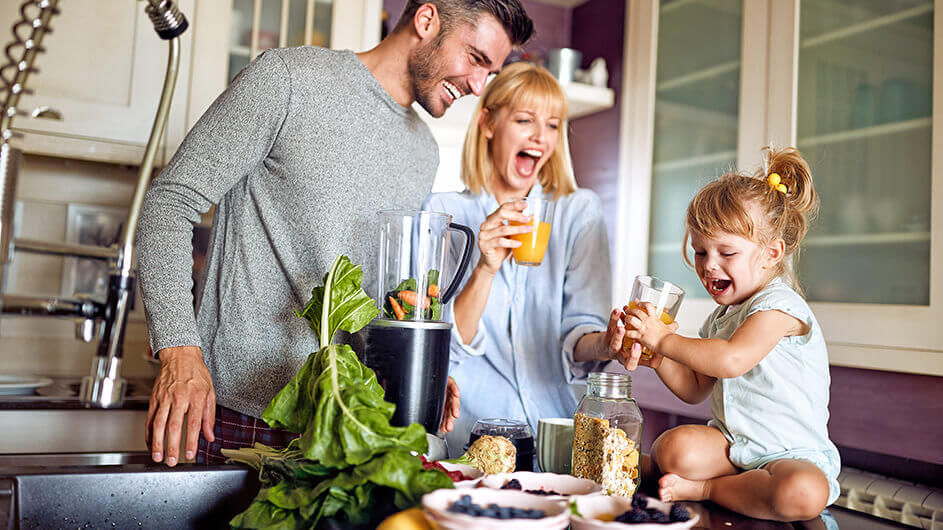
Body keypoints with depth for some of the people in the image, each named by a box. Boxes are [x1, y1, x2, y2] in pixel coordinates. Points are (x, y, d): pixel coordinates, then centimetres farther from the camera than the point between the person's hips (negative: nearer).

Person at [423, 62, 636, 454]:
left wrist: (600, 345, -24)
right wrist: (486, 269, -19)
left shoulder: (580, 211, 7)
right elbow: (447, 344, -3)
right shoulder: (443, 211, 4)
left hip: (553, 422, 2)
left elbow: (578, 327, -1)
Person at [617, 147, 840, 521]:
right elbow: (696, 390, 15)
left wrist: (664, 339, -22)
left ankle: (705, 489, -17)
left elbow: (731, 360, -31)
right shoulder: (719, 318, 12)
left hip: (793, 451, -5)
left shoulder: (779, 305, -14)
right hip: (732, 442, 5)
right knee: (672, 448, -25)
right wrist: (658, 359, -4)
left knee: (803, 495, -36)